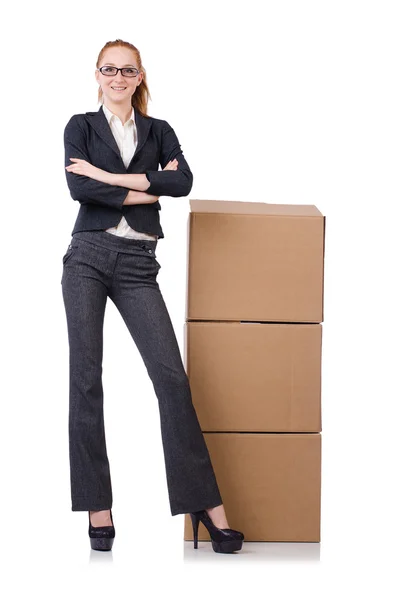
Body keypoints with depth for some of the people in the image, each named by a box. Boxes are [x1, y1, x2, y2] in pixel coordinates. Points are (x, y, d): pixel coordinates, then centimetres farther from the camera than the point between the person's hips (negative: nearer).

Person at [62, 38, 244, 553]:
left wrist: (110, 177, -11)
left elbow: (183, 181, -8)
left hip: (138, 264, 1)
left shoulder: (159, 131, 13)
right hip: (89, 256, -1)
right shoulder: (81, 126, 8)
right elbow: (78, 188, -10)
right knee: (86, 377, -3)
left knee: (171, 374, -7)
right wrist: (147, 191, -6)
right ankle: (97, 505, 4)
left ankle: (206, 502, -3)